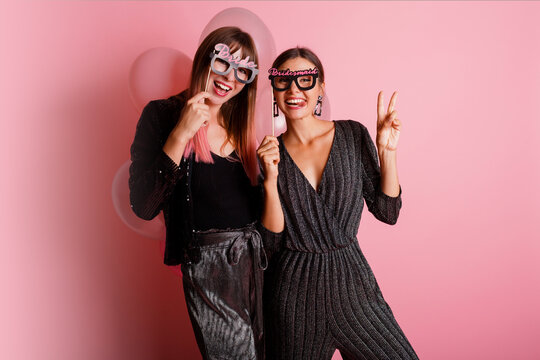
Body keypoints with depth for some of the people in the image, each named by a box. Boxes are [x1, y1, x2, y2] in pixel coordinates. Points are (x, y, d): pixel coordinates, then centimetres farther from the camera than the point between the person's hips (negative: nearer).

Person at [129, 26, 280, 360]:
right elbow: (143, 206, -17)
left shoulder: (241, 126, 9)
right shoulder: (162, 115, -6)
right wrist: (180, 135, -21)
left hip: (254, 256, 6)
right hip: (207, 265, -5)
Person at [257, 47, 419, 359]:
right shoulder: (268, 153, -2)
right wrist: (270, 177, -18)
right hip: (294, 290, 0)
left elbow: (387, 213, -2)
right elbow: (273, 236, -7)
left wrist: (387, 152, -11)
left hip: (351, 279, 1)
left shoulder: (352, 135, -2)